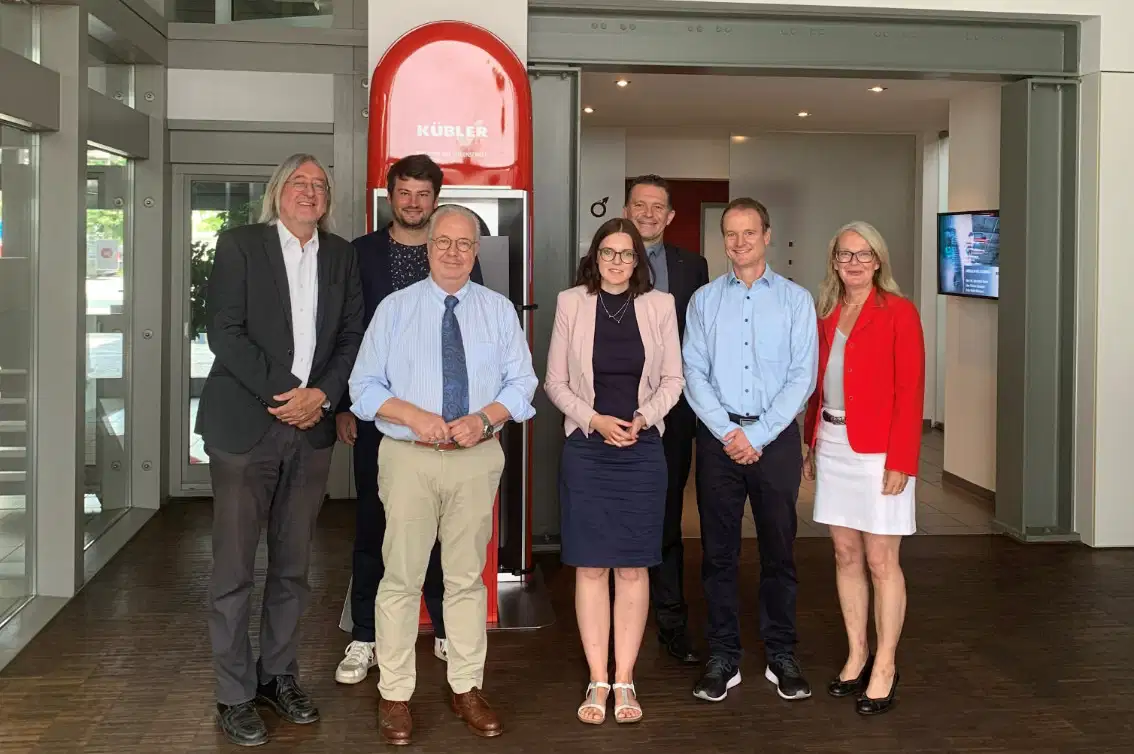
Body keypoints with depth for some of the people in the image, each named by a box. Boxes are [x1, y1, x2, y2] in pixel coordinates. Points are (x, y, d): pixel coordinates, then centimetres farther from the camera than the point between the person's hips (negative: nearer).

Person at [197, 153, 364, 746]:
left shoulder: (341, 255, 12)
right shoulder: (239, 245, 0)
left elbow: (352, 334, 8)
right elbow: (223, 331, -8)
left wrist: (322, 393, -8)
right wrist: (280, 392, -14)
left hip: (311, 427, 4)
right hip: (245, 424, -4)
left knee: (293, 565, 11)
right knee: (234, 568, 1)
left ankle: (279, 675, 25)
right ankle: (234, 695, 11)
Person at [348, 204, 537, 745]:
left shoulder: (499, 310, 7)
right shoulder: (394, 309, 4)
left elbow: (521, 384, 5)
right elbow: (365, 386, 1)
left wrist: (484, 417, -14)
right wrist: (414, 415, -15)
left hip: (478, 457, 2)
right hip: (408, 457, -1)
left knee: (467, 577, 10)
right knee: (402, 578, 2)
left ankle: (467, 690, 21)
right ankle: (395, 695, 12)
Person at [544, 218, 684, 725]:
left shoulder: (659, 306, 3)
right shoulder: (571, 303, 1)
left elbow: (673, 379, 6)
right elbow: (555, 382, 2)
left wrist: (643, 418, -10)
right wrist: (594, 420, -11)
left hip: (641, 450, 1)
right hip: (586, 451, 0)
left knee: (633, 568, 4)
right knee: (590, 567, 2)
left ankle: (625, 681, 13)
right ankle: (597, 682, 11)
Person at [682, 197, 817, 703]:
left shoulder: (796, 299, 3)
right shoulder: (705, 300, 7)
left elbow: (803, 376, -4)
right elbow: (694, 375, 1)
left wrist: (757, 436, -11)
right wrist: (728, 433, -10)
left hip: (776, 438, -1)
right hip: (718, 438, 1)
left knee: (779, 552, 6)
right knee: (719, 553, 5)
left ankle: (781, 657, 16)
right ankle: (723, 659, 13)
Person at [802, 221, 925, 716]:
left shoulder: (898, 313, -6)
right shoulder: (827, 314, 11)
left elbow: (910, 391, -10)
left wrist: (900, 461, -16)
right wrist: (811, 445, 10)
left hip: (877, 451, -5)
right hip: (833, 447, 6)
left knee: (881, 560, 0)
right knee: (845, 555, 10)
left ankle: (885, 667, 12)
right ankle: (857, 655, 22)